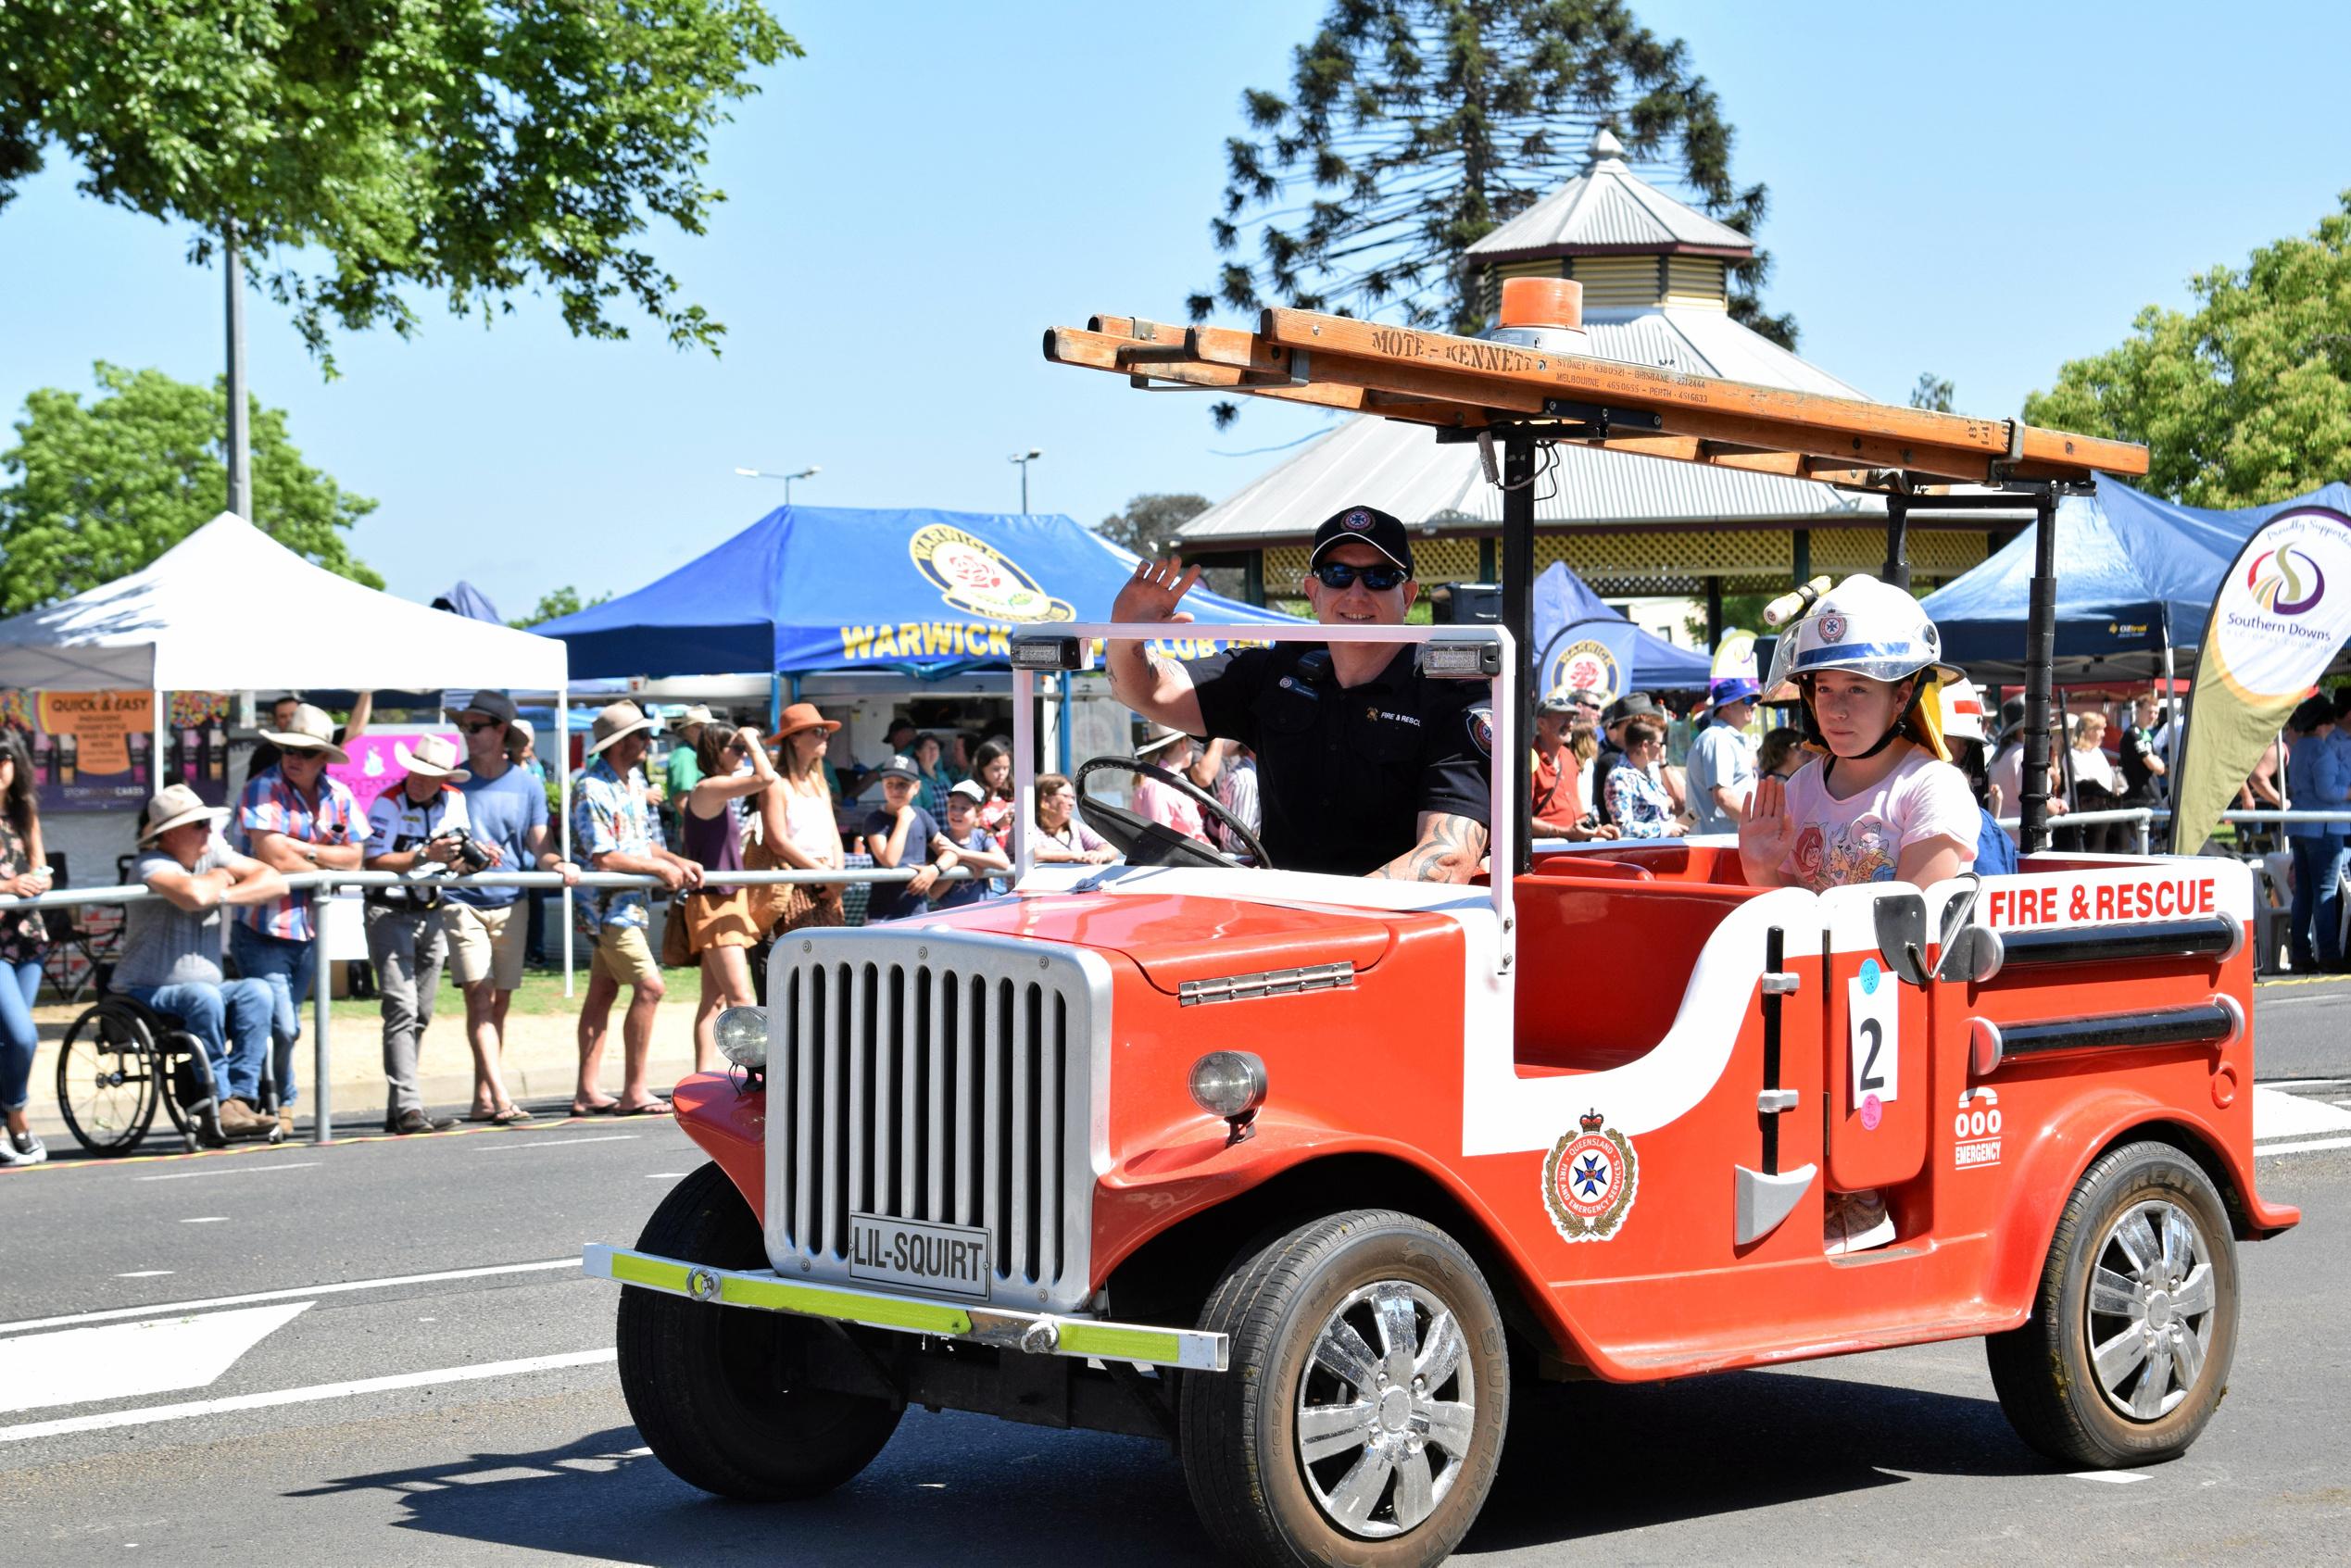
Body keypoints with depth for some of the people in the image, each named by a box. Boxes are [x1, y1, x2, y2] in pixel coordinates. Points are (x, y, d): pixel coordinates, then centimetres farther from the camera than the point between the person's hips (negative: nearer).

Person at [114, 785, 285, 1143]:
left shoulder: (212, 854, 8)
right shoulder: (151, 865, -13)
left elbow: (276, 883, -2)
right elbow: (195, 895, -35)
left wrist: (223, 895, -16)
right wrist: (218, 878, -11)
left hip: (207, 988, 7)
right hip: (147, 995, -7)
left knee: (258, 992, -19)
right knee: (203, 996, -34)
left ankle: (241, 1097, -24)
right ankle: (218, 1102, -27)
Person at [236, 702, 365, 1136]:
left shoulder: (339, 796, 6)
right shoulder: (263, 790, -11)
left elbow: (354, 857, 1)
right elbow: (271, 857, -20)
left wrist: (304, 850, -12)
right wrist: (327, 864, -6)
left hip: (309, 932, 5)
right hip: (262, 932, -5)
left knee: (288, 1028, 15)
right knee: (280, 1028, -12)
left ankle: (280, 1106, 27)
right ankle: (281, 1103, 9)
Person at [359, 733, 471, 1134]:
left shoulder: (455, 801, 5)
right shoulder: (388, 804, -13)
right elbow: (373, 862, -22)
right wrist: (425, 855, -31)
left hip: (431, 914, 7)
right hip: (390, 914, -7)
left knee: (420, 1015, 10)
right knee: (402, 1009, -16)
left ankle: (398, 1109, 17)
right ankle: (407, 1108, -23)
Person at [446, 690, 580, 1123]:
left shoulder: (527, 786, 7)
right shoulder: (453, 782, 2)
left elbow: (540, 846, 3)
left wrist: (558, 864, -20)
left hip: (510, 904, 3)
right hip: (463, 903, -3)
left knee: (499, 1003, 7)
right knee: (479, 997, -13)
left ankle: (483, 1099, 15)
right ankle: (501, 1098, -20)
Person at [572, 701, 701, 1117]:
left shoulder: (634, 782, 13)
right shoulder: (592, 790, -17)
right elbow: (603, 858, -21)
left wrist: (679, 862, 4)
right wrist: (660, 869, -14)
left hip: (628, 903, 9)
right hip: (607, 905, -9)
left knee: (602, 990, 9)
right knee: (649, 987, -13)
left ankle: (587, 1092, 12)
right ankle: (633, 1092, -9)